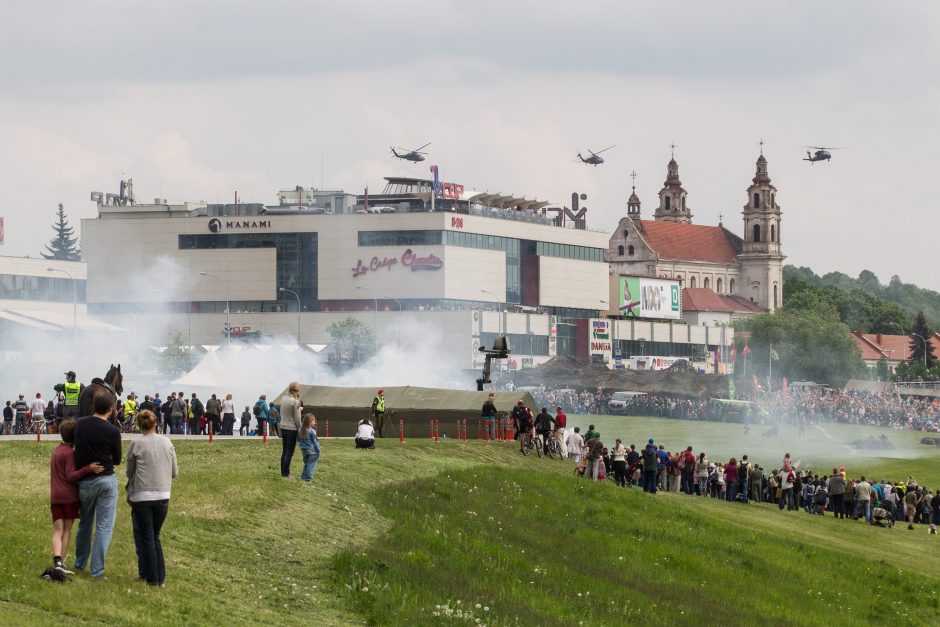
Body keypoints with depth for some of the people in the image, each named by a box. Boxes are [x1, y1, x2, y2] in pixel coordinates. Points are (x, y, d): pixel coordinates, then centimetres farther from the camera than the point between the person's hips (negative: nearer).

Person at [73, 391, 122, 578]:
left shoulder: (80, 424, -3)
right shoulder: (112, 431, -14)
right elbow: (117, 460, -4)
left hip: (84, 481, 4)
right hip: (106, 481, -4)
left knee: (84, 523, 21)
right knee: (104, 526, 2)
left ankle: (80, 564, 31)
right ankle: (97, 569, -1)